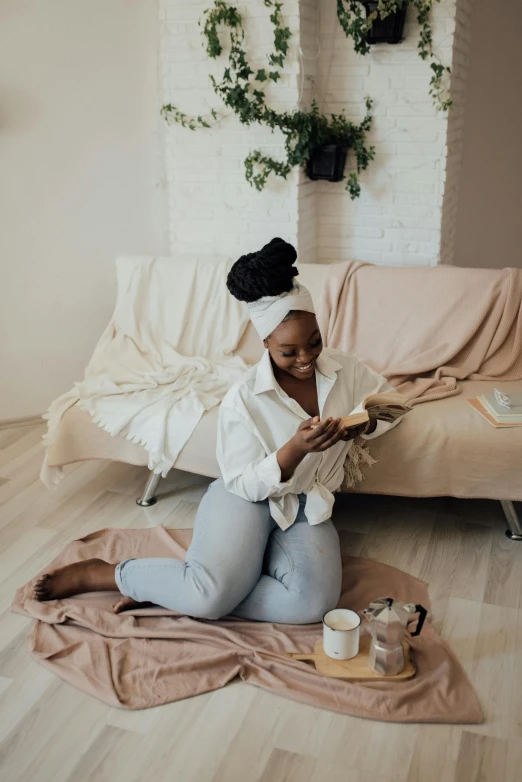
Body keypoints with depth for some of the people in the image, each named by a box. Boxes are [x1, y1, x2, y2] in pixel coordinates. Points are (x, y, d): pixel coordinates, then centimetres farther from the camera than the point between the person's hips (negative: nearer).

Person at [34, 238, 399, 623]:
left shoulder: (345, 368, -3)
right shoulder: (244, 398, -16)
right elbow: (246, 483, -14)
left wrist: (365, 422, -11)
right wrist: (296, 448, -31)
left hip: (306, 507, 5)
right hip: (247, 498, -4)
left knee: (314, 603, -26)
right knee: (213, 591, -32)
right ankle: (99, 573, -6)